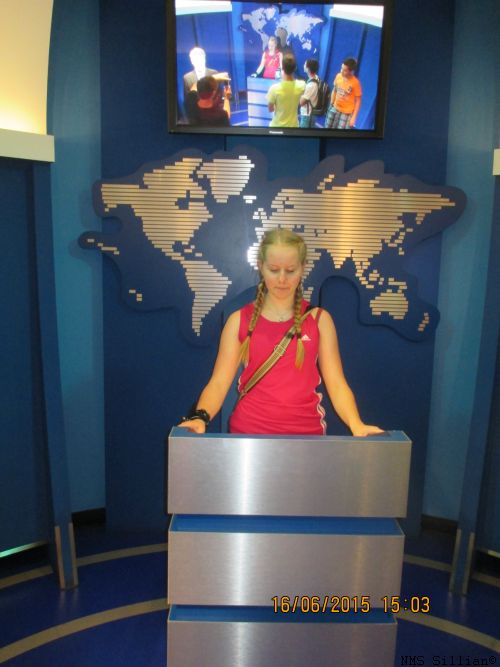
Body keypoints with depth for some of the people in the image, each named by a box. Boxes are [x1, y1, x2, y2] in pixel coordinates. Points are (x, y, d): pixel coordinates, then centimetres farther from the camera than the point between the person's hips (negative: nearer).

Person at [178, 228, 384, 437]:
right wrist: (199, 417, -21)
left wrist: (356, 424, -17)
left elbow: (336, 383, 0)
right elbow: (219, 382, -2)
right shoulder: (239, 320, 4)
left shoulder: (319, 319, 5)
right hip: (248, 431, -1)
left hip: (306, 431, 1)